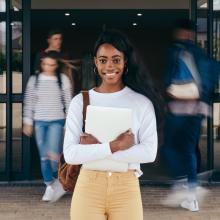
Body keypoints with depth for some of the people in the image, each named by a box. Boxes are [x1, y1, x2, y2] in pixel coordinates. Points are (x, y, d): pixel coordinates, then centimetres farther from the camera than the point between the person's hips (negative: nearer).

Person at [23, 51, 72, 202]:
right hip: (40, 122, 3)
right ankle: (50, 186, 17)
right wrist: (28, 122, 6)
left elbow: (68, 102, 2)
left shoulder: (63, 80, -1)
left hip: (57, 121, -3)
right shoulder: (34, 80, 4)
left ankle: (59, 181, 12)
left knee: (53, 154, -14)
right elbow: (29, 102, 8)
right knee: (44, 157, 5)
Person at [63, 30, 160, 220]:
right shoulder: (80, 101, 0)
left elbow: (149, 152, -10)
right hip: (88, 186, 0)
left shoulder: (142, 102, 0)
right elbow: (70, 154, -8)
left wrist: (95, 148, -13)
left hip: (126, 188, 0)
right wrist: (113, 146, -19)